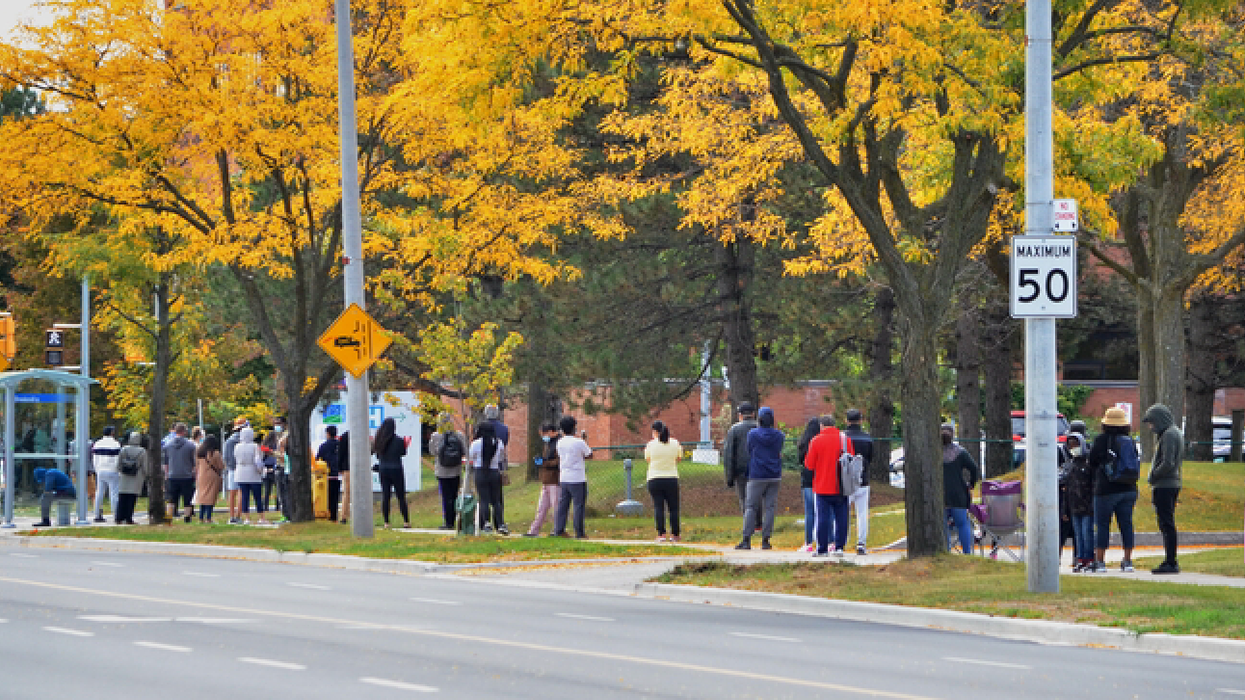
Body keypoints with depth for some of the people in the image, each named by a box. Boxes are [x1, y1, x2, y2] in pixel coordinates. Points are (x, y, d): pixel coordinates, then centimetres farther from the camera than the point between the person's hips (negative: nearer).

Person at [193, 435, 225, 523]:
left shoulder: (198, 452, 4)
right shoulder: (215, 453, -13)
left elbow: (196, 466, 11)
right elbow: (221, 466, -8)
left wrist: (196, 478, 20)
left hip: (201, 477, 5)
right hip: (212, 477, -5)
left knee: (202, 497, 11)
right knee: (210, 498, -3)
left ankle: (201, 518, 9)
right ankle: (208, 518, -7)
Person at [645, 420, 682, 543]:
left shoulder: (651, 445, -4)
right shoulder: (675, 444, 0)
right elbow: (679, 458, 10)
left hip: (655, 480, -1)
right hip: (672, 479, 1)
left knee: (658, 507, -1)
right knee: (673, 508, 6)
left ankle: (661, 534, -8)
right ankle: (675, 535, 6)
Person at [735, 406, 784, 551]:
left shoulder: (752, 434, -6)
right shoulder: (779, 436, 4)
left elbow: (749, 452, 4)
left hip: (757, 476, -3)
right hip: (774, 477, 3)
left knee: (751, 507, 0)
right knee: (769, 507, 5)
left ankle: (746, 539, -5)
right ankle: (765, 540, 2)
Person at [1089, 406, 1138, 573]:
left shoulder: (1101, 440, -9)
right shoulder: (1130, 441, 5)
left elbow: (1092, 462, -1)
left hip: (1106, 489, -5)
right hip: (1128, 489, 5)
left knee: (1102, 525, 1)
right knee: (1126, 523, 9)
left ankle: (1100, 561, -1)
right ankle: (1128, 561, 9)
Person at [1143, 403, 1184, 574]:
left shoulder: (1169, 435, -15)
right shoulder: (1176, 432, 16)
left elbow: (1168, 464, -21)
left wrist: (1153, 476, -9)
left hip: (1164, 486, -10)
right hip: (1173, 483, 10)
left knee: (1167, 524, -9)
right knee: (1166, 525, 13)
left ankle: (1171, 563, -10)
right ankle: (1170, 561, 15)